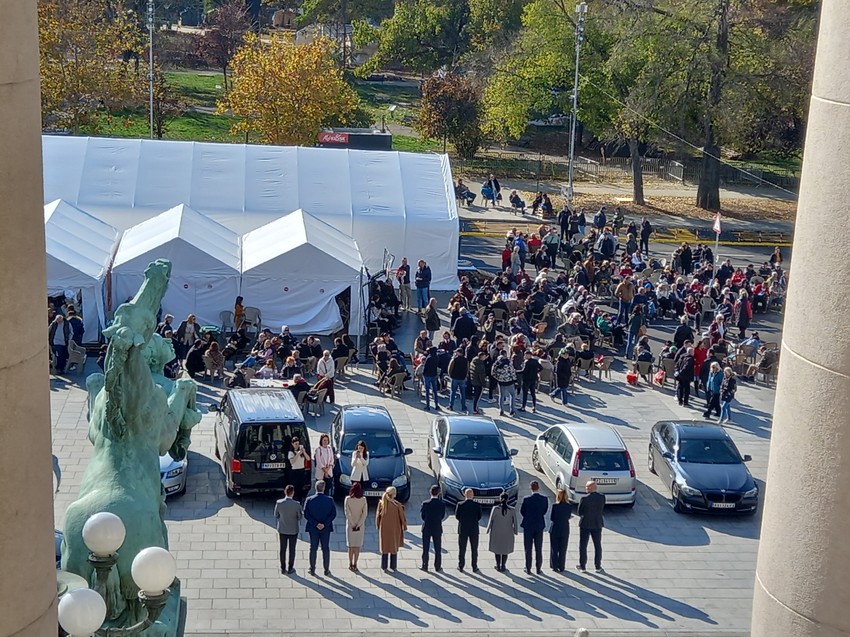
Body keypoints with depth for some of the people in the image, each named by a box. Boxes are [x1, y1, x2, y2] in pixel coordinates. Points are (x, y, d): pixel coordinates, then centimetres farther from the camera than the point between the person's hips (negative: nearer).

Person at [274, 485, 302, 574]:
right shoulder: (296, 504, -22)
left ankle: (283, 568, 22)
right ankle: (290, 568, 19)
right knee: (292, 549, 11)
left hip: (282, 529, 2)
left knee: (283, 549, 15)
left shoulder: (278, 503, -14)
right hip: (293, 530, -2)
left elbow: (276, 516, -3)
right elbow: (300, 516, -11)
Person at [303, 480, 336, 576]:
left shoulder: (309, 500, -9)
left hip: (313, 528, 0)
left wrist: (315, 524, -12)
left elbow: (306, 515, -11)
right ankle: (326, 571, 12)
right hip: (326, 529, 0)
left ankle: (312, 570, 18)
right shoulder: (330, 500, -9)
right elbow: (333, 514, -11)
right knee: (326, 549, 9)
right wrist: (325, 524, -12)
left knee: (313, 548, 11)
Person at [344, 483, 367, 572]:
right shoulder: (363, 500, -7)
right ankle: (355, 565, 8)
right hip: (360, 525, 1)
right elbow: (365, 513, -10)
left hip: (350, 525, -1)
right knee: (357, 546, 8)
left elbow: (347, 513, -13)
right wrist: (358, 525, -9)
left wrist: (353, 524, -9)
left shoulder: (348, 499, -10)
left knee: (351, 545, 10)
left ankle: (351, 564, 13)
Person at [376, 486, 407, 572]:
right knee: (394, 546, 14)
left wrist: (378, 526, 11)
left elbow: (378, 516, -4)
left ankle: (384, 567, 14)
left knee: (384, 547, 12)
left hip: (384, 528, 1)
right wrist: (404, 526, 5)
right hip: (395, 528, -1)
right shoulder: (397, 504, -16)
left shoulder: (381, 503, -11)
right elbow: (402, 516, -10)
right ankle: (393, 566, 18)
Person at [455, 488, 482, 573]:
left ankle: (461, 567, 16)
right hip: (474, 530, 0)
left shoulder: (460, 505, -10)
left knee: (462, 549, 11)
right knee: (474, 549, 9)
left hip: (462, 529, 0)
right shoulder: (477, 505, -8)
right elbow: (479, 517, -2)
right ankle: (474, 567, 11)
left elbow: (457, 516, -3)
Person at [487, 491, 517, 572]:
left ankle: (498, 566, 25)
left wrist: (488, 530, 4)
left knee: (497, 550, 17)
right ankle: (503, 566, 19)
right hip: (507, 533, 0)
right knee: (505, 550, 16)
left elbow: (491, 521, -10)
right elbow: (515, 523, -6)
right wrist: (515, 533, 7)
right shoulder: (512, 510, -12)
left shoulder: (495, 509, -16)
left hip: (496, 533, 0)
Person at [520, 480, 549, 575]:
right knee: (539, 549, 11)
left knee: (528, 549, 8)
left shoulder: (526, 499, -15)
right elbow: (545, 511, 1)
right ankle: (539, 569, 14)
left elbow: (522, 511, -4)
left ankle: (528, 569, 11)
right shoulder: (544, 499, -10)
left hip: (528, 526, -2)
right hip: (539, 526, 2)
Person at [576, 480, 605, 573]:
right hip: (597, 524, 3)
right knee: (598, 546, 13)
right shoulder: (602, 497, -7)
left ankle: (582, 566, 15)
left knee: (583, 546, 10)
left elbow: (579, 512, -10)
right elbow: (601, 509, 3)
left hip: (585, 524, -3)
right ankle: (598, 567, 17)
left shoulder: (584, 499, -19)